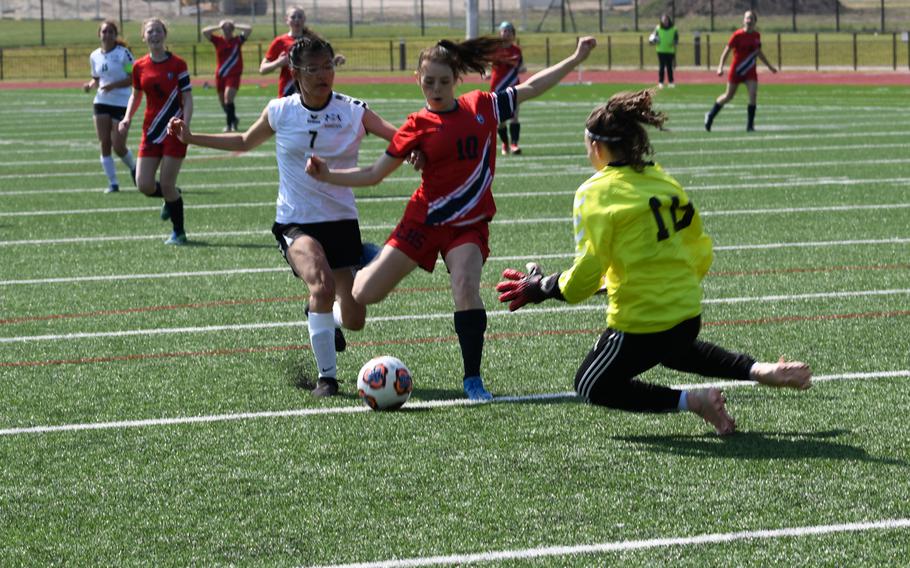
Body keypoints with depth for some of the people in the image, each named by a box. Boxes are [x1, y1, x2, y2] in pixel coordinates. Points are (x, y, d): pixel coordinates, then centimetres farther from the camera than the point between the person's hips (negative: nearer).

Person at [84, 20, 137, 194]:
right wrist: (91, 85, -3)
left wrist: (113, 85, -22)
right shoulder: (95, 56, 8)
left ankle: (133, 168, 24)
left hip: (121, 103, -5)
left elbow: (133, 78, -11)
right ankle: (112, 183, 5)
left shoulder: (123, 53, -9)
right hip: (101, 103, 5)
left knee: (118, 147, -7)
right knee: (104, 144, -3)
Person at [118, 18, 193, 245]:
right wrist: (127, 118, 2)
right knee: (144, 185, -4)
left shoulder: (178, 64, -6)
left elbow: (188, 99, -5)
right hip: (151, 131, 4)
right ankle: (171, 198, 30)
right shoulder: (139, 67, 5)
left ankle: (179, 233, 12)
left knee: (167, 185, -6)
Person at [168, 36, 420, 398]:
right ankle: (326, 376, -20)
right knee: (322, 283, -32)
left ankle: (324, 318, 42)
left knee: (354, 320, 3)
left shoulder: (354, 112, -4)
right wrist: (190, 138, 13)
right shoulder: (280, 112, -1)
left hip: (342, 222, 2)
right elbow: (244, 142, 17)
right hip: (295, 223, -2)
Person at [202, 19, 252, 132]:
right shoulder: (218, 40, 3)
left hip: (234, 75, -4)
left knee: (228, 97, -19)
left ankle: (230, 124, -13)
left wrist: (235, 26, 0)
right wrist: (219, 26, -2)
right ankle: (233, 119, 35)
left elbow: (249, 30, -8)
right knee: (222, 101, 11)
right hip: (220, 75, 4)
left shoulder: (237, 40, 0)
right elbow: (204, 31, -5)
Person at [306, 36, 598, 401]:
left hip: (470, 224, 0)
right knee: (365, 295, -3)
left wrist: (576, 59, 10)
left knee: (466, 289, -25)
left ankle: (472, 378, -10)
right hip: (424, 220, 0)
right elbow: (374, 174, -3)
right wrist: (328, 175, -15)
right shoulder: (419, 125, -6)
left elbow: (530, 89, 11)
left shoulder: (482, 107, 0)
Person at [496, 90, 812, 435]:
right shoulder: (665, 182, 5)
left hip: (640, 320, -7)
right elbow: (701, 252, 11)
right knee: (672, 350, 42)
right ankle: (758, 370, 21)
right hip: (688, 314, 7)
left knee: (591, 386, 17)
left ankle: (690, 401, -2)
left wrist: (541, 289, -2)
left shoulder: (595, 193, -14)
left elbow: (588, 271, -18)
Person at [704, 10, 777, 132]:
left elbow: (759, 53, 17)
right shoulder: (738, 35, -13)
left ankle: (750, 125, -7)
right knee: (728, 96, 8)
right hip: (736, 70, -3)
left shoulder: (757, 35, 2)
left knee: (753, 94, -15)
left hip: (750, 71, 3)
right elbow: (726, 51, -11)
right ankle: (710, 115, 31)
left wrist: (770, 66, 22)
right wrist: (720, 67, -20)